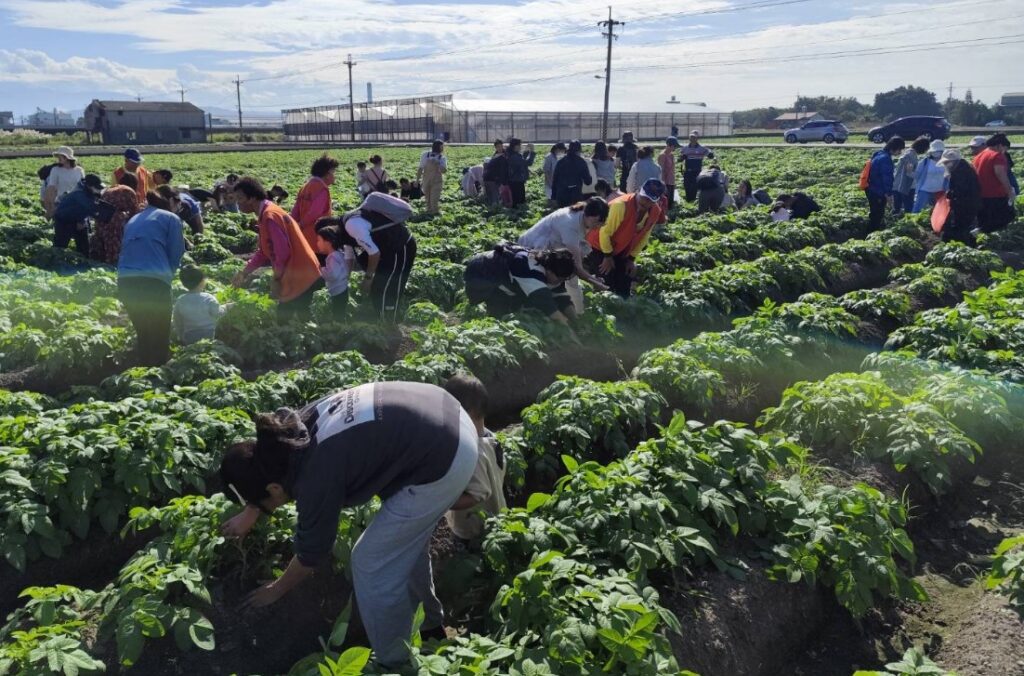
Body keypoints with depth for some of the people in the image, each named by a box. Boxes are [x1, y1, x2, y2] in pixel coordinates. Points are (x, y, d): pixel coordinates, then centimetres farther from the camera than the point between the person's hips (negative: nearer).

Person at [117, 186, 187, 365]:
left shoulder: (134, 219, 25)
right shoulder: (171, 218, 7)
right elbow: (175, 256, 4)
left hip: (125, 282, 6)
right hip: (153, 281, -6)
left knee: (144, 335, 21)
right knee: (160, 338, 4)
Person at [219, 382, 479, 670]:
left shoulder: (316, 478, -17)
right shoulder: (294, 427, 4)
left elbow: (311, 554, 1)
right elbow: (266, 472, 29)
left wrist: (275, 590, 19)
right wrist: (249, 513, 41)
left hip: (441, 461, -9)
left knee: (371, 563, 6)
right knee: (406, 539, 28)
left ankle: (395, 665, 24)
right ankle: (430, 624, 49)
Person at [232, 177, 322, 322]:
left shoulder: (269, 216, -18)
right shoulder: (267, 214, 14)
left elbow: (283, 252, -23)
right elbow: (263, 251, 19)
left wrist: (276, 280, -13)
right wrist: (244, 272, 16)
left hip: (299, 277, -10)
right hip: (302, 274, 10)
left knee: (284, 318, -2)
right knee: (299, 317, 15)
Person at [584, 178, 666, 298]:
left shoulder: (656, 211, -12)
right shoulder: (621, 205, -35)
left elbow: (644, 236, 2)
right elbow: (605, 232, -26)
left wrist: (631, 259, 1)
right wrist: (608, 256, -17)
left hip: (622, 251, 6)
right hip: (599, 247, -6)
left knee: (624, 288, 7)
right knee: (609, 285, -12)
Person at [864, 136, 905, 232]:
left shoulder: (879, 154, 11)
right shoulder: (886, 159, -20)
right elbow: (887, 178, -21)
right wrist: (889, 194, -15)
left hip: (872, 190, 10)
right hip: (878, 192, -10)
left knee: (874, 215, 19)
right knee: (877, 216, -2)